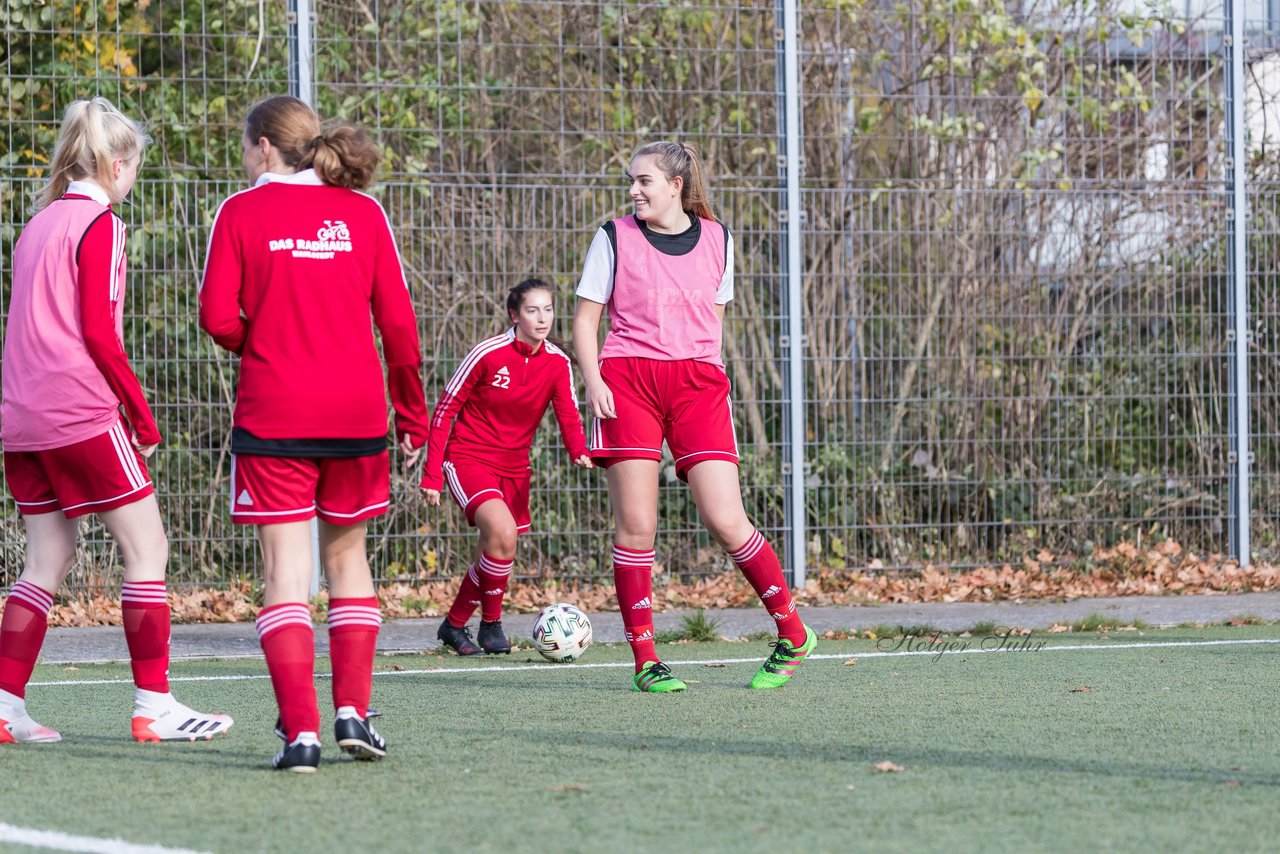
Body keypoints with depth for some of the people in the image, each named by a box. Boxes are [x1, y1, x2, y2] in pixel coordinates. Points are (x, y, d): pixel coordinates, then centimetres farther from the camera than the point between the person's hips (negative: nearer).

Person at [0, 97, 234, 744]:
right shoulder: (99, 224, -8)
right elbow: (98, 331, -14)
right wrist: (142, 417, -7)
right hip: (81, 414, -8)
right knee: (146, 546, -1)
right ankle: (153, 705, -4)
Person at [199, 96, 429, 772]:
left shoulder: (241, 212, -2)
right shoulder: (362, 213, 4)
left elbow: (218, 317, -8)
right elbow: (397, 319, 3)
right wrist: (412, 412, 12)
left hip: (272, 412, -3)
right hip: (356, 411, 3)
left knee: (286, 571, -2)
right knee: (346, 553, 18)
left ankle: (300, 732, -12)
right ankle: (353, 711, 10)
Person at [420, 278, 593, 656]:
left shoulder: (558, 363, -4)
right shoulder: (487, 354, -16)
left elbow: (568, 416, -11)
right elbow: (444, 410, -9)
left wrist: (579, 451, -34)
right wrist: (432, 474, -11)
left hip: (514, 466, 5)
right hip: (468, 458, -5)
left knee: (495, 555, 8)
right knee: (503, 531, -27)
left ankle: (454, 625, 32)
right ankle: (491, 624, -9)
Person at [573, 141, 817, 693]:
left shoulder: (716, 240, 12)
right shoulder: (615, 238, 6)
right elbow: (585, 319, 7)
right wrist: (593, 380, -8)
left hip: (697, 380, 1)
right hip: (626, 380, -1)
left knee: (726, 523, -8)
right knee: (636, 526, -5)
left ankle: (793, 633, 8)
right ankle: (645, 660, 3)